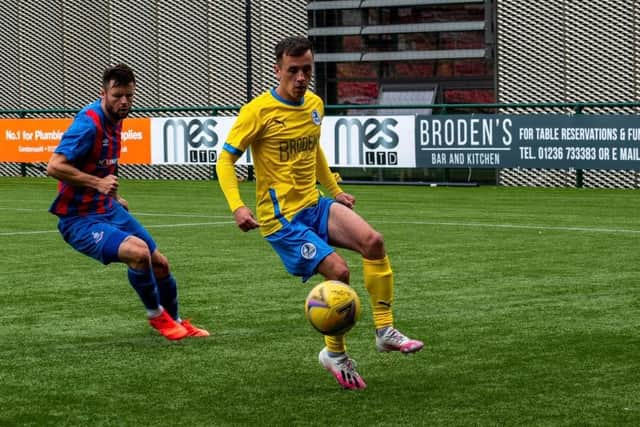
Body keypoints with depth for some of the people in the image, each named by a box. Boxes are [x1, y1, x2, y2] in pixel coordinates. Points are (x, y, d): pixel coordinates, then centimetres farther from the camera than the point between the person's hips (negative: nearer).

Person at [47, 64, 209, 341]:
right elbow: (54, 166, -29)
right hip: (79, 220, -9)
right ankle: (157, 316, -6)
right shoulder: (89, 123, -22)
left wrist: (114, 197, 16)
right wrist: (97, 183, -29)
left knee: (160, 263, 12)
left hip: (109, 210, 9)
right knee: (138, 251, -30)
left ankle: (175, 321, 36)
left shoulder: (114, 119, 7)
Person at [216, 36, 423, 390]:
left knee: (373, 241, -19)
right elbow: (225, 160, -10)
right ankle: (335, 354, 4)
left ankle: (385, 330, -9)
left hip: (315, 205, 6)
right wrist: (237, 207, -23)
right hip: (281, 218, -6)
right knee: (338, 271, -19)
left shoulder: (314, 104, 8)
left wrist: (335, 190, 25)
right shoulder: (258, 111, -12)